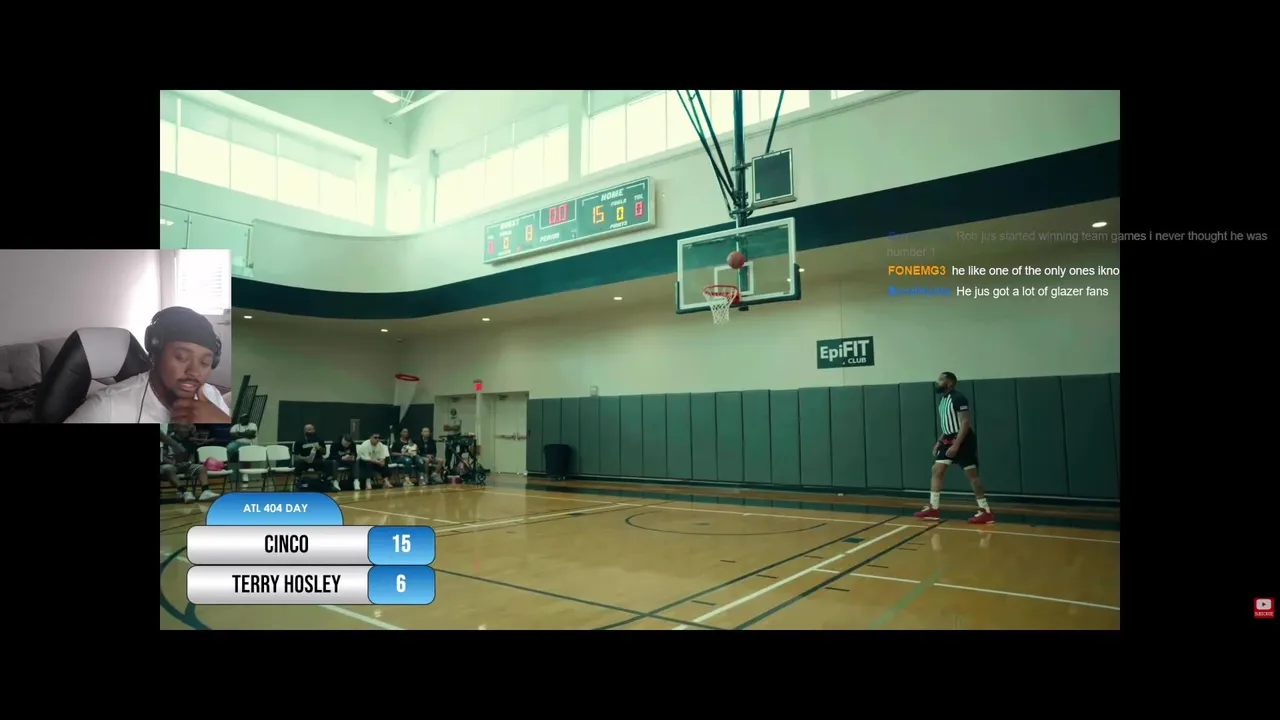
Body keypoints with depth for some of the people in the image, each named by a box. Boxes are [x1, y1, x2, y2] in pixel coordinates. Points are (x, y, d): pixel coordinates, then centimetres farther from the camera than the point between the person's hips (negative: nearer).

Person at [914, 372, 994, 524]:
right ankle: (933, 509, 10)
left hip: (963, 440, -10)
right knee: (937, 470, 6)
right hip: (949, 439, 10)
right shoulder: (943, 400, 13)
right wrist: (939, 441, 14)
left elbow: (966, 423, -22)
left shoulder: (958, 398, -17)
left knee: (972, 474, -5)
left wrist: (956, 445, -25)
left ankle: (986, 512, 4)